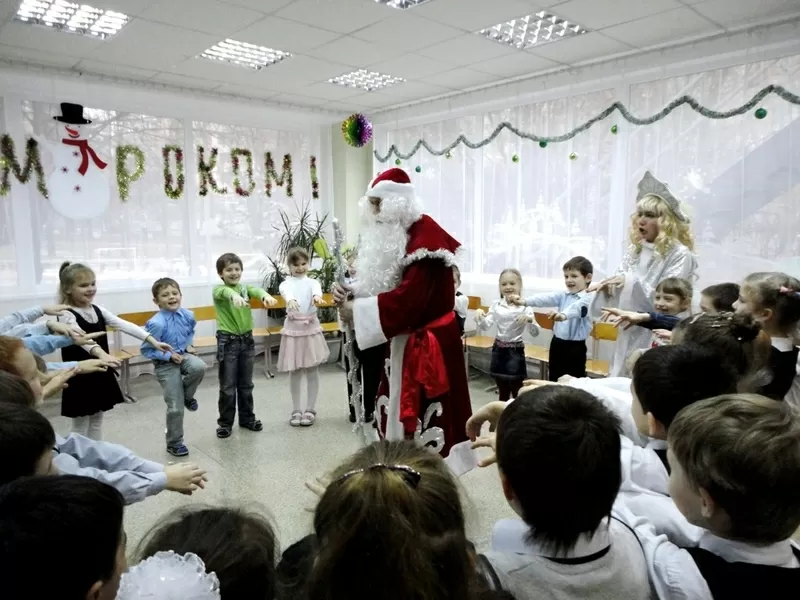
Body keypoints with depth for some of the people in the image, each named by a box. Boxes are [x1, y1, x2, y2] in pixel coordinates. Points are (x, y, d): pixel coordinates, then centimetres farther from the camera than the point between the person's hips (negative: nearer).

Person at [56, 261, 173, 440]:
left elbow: (124, 325, -5)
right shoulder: (67, 315, -17)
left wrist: (153, 341, -15)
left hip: (101, 376, 6)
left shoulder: (98, 310, 5)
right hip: (81, 379, -6)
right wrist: (101, 354, -55)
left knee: (97, 422, 16)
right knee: (81, 426, 6)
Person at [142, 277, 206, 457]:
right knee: (175, 408, -2)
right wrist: (169, 355, -21)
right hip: (165, 365, -4)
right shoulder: (157, 323, -24)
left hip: (184, 356, 4)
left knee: (199, 367, -32)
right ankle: (174, 443, 21)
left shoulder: (188, 315, -8)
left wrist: (189, 345, -1)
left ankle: (187, 396, 2)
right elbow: (146, 350, -16)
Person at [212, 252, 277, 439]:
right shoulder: (218, 290, -7)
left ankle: (247, 418, 28)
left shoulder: (245, 287, 4)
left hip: (247, 340, 4)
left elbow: (256, 290, -19)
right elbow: (225, 292, -32)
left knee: (246, 384, 15)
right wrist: (235, 296, -56)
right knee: (228, 386, 3)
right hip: (227, 341, -4)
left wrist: (265, 295, -43)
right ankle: (225, 423, 17)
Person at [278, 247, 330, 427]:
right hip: (293, 328, 0)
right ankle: (296, 410, 19)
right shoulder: (286, 283, 2)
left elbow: (317, 289, -20)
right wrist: (290, 300, -48)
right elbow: (286, 292, -23)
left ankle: (310, 409, 16)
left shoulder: (312, 282, 5)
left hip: (311, 327, 0)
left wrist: (317, 296, -46)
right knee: (294, 372, 7)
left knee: (312, 370, 4)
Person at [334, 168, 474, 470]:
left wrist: (358, 309, -20)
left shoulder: (425, 235, -20)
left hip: (428, 344, -9)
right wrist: (353, 294, -4)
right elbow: (383, 284, 14)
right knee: (401, 416, 16)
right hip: (405, 341, 10)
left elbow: (409, 297, -27)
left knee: (425, 419, -2)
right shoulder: (396, 234, 11)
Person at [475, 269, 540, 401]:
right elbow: (485, 326, -4)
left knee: (518, 394, 3)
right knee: (503, 394, 16)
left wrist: (530, 320, -34)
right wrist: (480, 316, -23)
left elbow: (535, 333, -14)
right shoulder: (496, 305, 2)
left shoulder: (525, 307, -9)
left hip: (515, 352, -3)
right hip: (498, 350, 4)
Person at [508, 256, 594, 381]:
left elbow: (577, 307, -34)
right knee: (554, 380, 17)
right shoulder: (563, 295, 8)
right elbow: (546, 298, -9)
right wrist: (525, 302, -27)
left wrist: (564, 315, -57)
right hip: (557, 345, 6)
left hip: (575, 348, -6)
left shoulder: (588, 299, -12)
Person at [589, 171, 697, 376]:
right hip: (628, 335, 6)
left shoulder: (680, 255, -10)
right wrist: (607, 288, -13)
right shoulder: (634, 250, 8)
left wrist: (632, 282, -26)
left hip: (657, 340, -6)